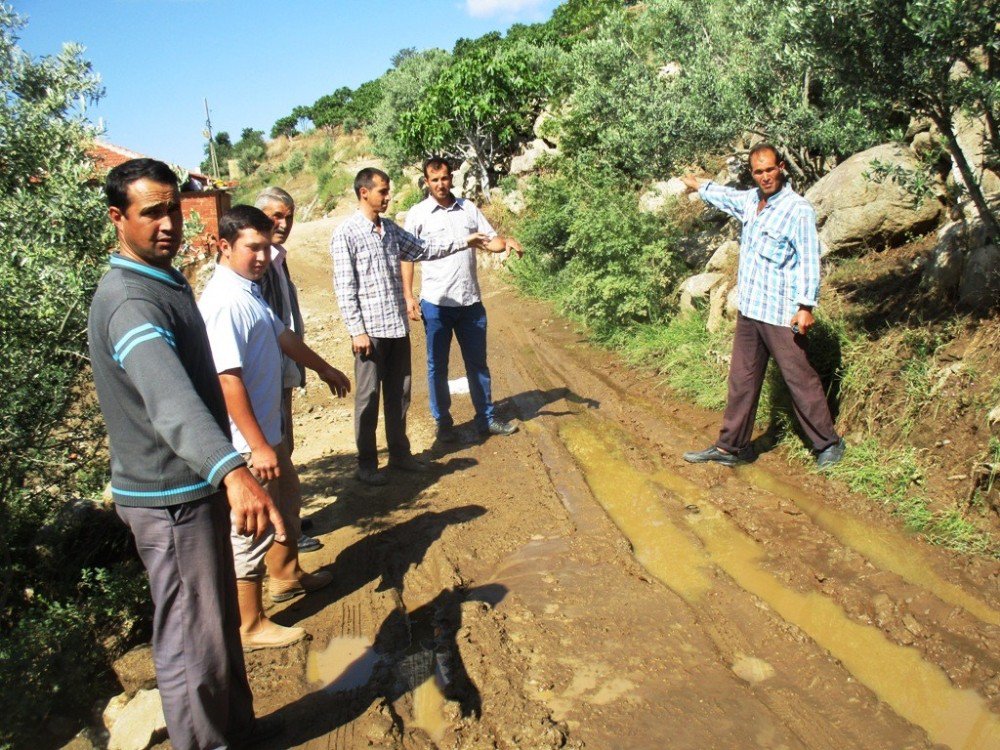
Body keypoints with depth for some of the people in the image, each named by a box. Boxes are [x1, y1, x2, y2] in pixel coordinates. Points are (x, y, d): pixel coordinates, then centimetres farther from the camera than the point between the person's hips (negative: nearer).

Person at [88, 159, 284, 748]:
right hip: (169, 499, -10)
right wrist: (233, 471, -61)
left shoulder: (168, 283, 9)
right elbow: (169, 397, -45)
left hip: (199, 485, 10)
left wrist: (224, 470, 31)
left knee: (221, 620, 24)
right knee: (193, 641, 4)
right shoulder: (129, 301, -24)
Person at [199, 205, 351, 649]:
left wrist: (322, 368, 35)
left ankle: (286, 576, 48)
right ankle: (249, 626, 17)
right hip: (246, 439, -10)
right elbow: (228, 379, -28)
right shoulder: (224, 302, -23)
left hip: (268, 428, 10)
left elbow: (282, 335, 23)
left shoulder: (249, 289, 8)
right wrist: (257, 446, -28)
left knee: (286, 500, 26)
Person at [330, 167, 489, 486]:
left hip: (398, 326, 7)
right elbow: (344, 287, -14)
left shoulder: (390, 228, 10)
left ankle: (399, 453, 28)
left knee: (399, 394, 14)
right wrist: (357, 331, -17)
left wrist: (464, 241, 14)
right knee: (368, 398, 3)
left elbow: (423, 250, 19)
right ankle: (366, 464, 16)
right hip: (370, 330, -7)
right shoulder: (346, 234, -11)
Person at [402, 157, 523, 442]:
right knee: (437, 365, 7)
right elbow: (407, 257, -3)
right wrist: (408, 296, -10)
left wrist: (506, 241, -15)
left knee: (478, 362, 13)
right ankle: (443, 422, 20)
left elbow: (490, 239, 8)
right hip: (436, 303, -3)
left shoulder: (468, 208, 7)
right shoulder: (418, 214, -2)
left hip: (471, 301, 3)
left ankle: (486, 418, 25)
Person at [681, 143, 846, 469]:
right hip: (749, 309, 8)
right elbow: (726, 196, 34)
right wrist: (699, 185, 49)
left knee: (800, 379, -1)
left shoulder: (798, 209, -12)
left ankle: (828, 444, 14)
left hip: (781, 314, -7)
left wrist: (806, 306, -23)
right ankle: (730, 447, 19)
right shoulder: (749, 201, 11)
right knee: (742, 379, 11)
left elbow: (809, 260, -16)